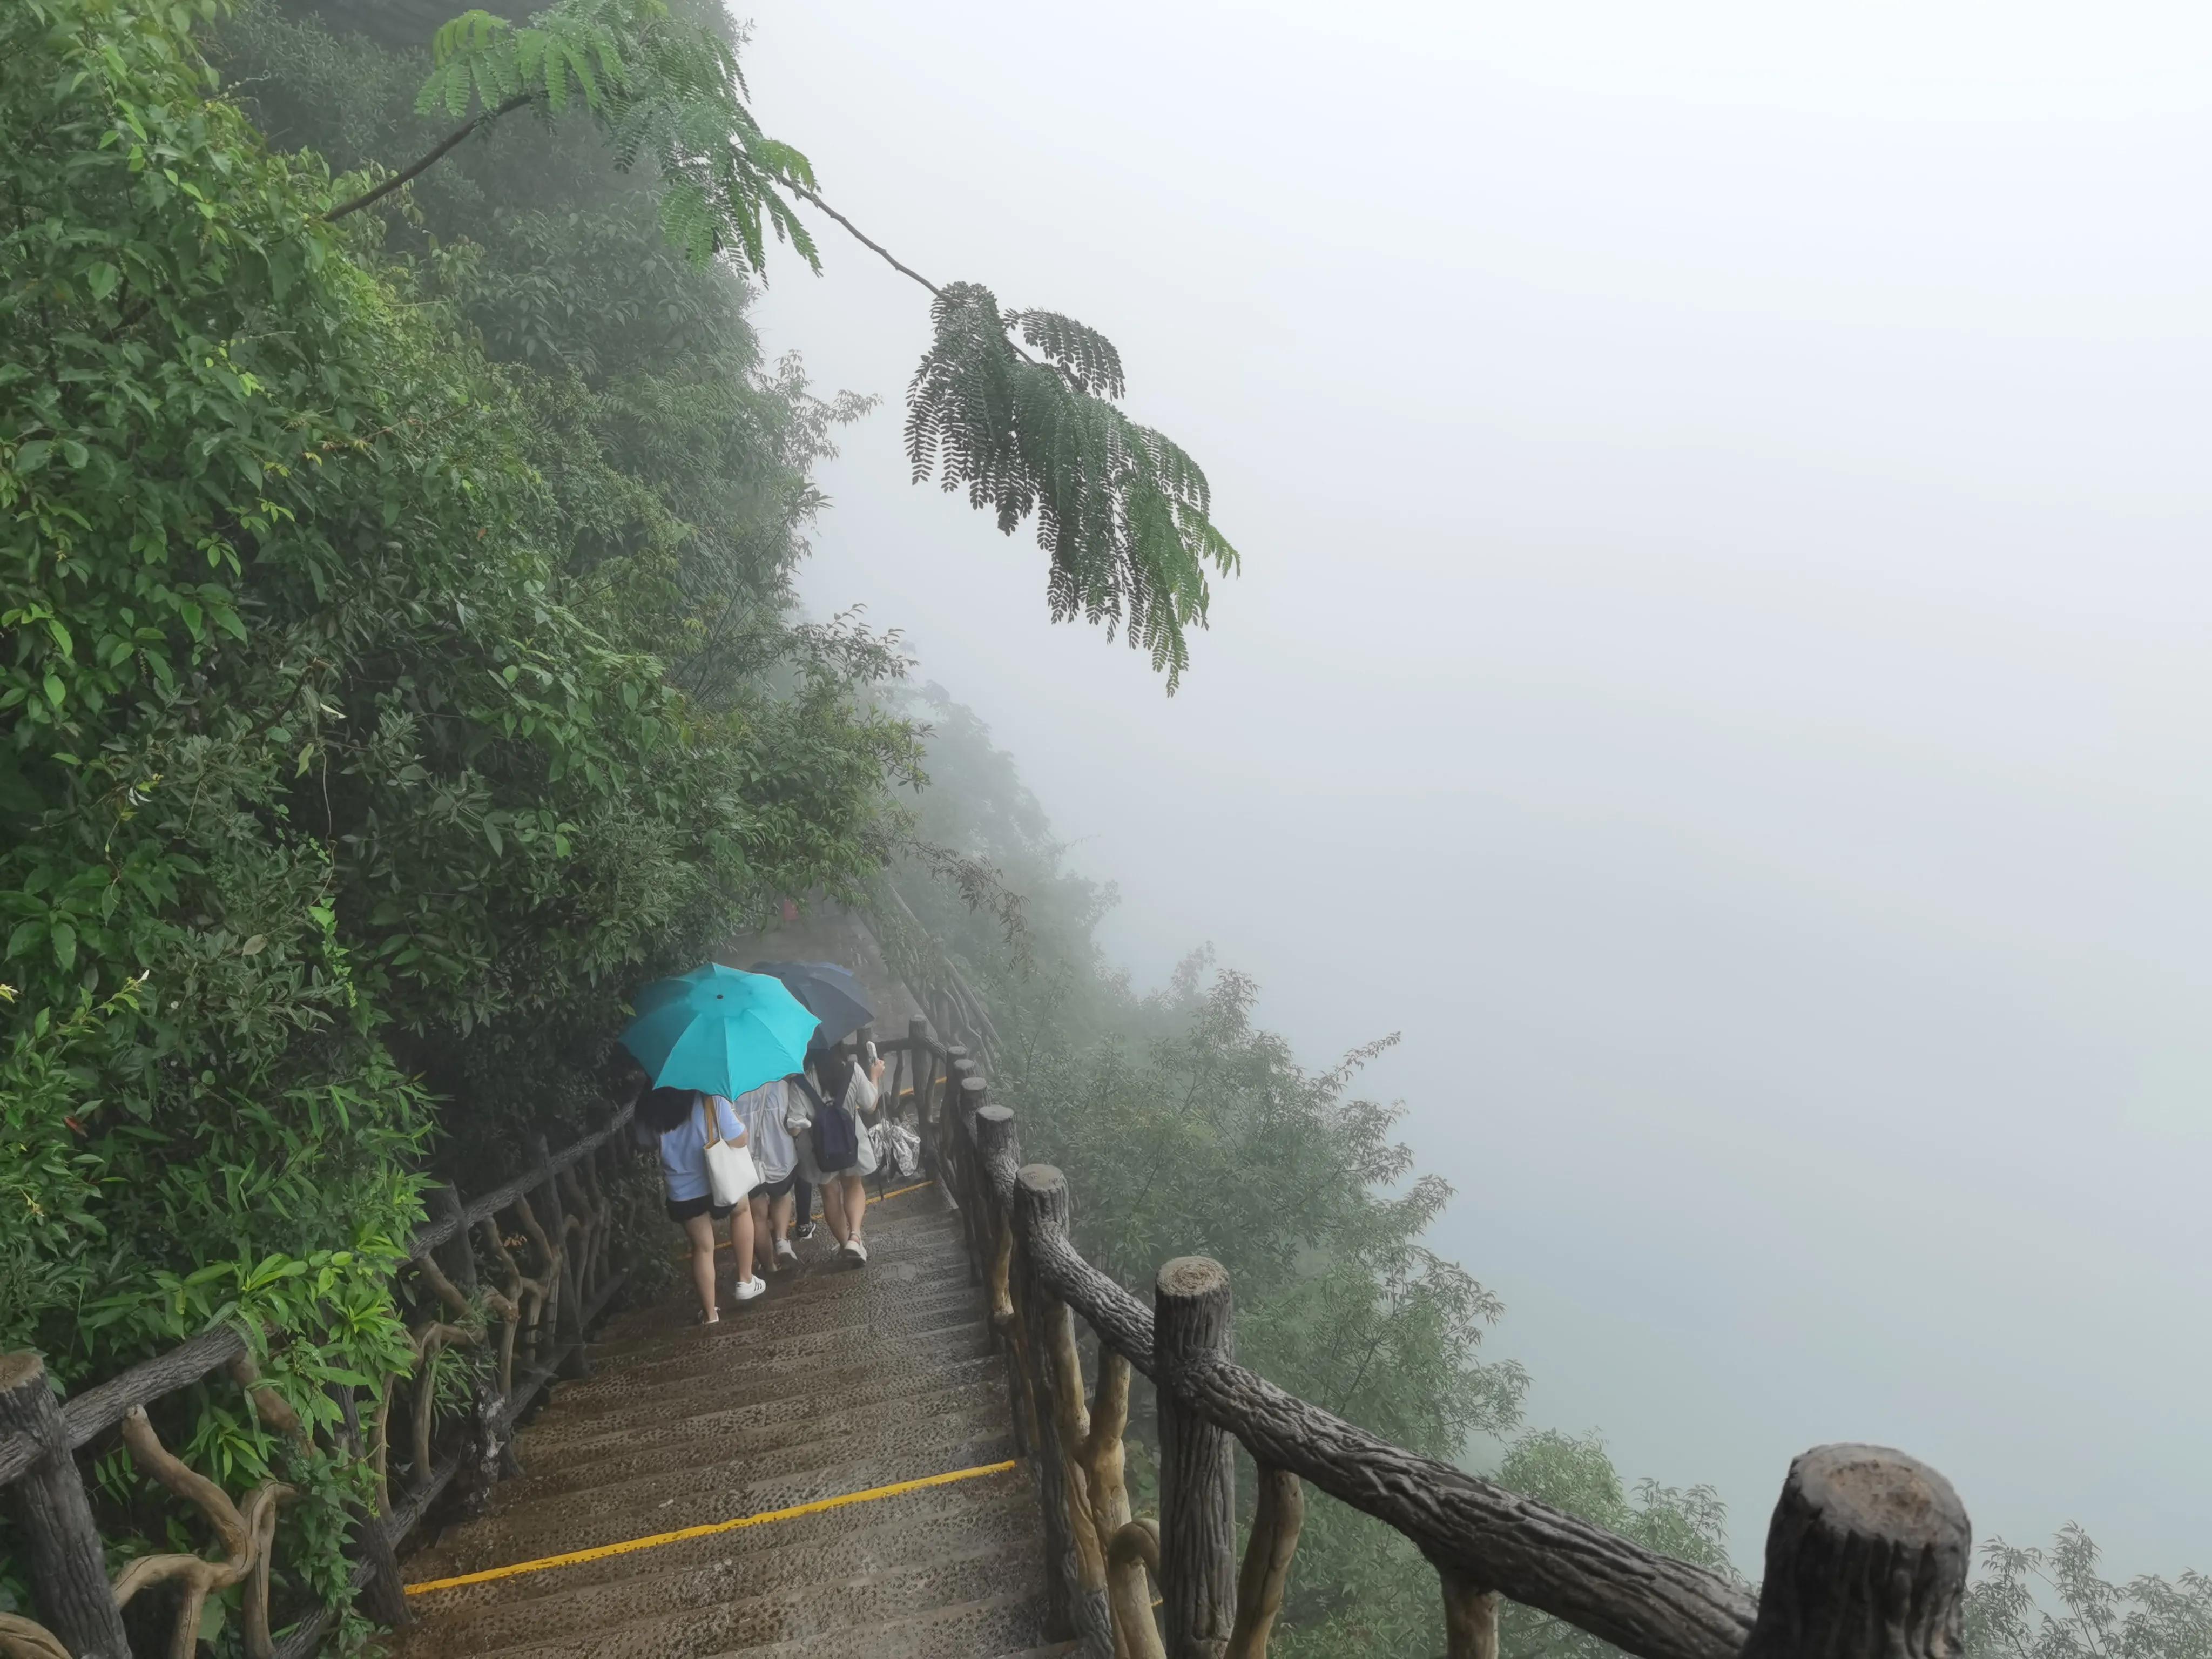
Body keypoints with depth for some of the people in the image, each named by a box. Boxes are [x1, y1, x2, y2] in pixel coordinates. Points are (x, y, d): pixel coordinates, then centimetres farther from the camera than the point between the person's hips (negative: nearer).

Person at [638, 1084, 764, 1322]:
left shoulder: (650, 1109, -9)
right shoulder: (711, 1100, -22)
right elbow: (739, 1140, -15)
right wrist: (734, 1114, 0)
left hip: (682, 1194, 2)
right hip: (718, 1184, -2)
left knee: (702, 1248, 18)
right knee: (742, 1209, 29)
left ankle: (710, 1313, 26)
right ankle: (745, 1280, 26)